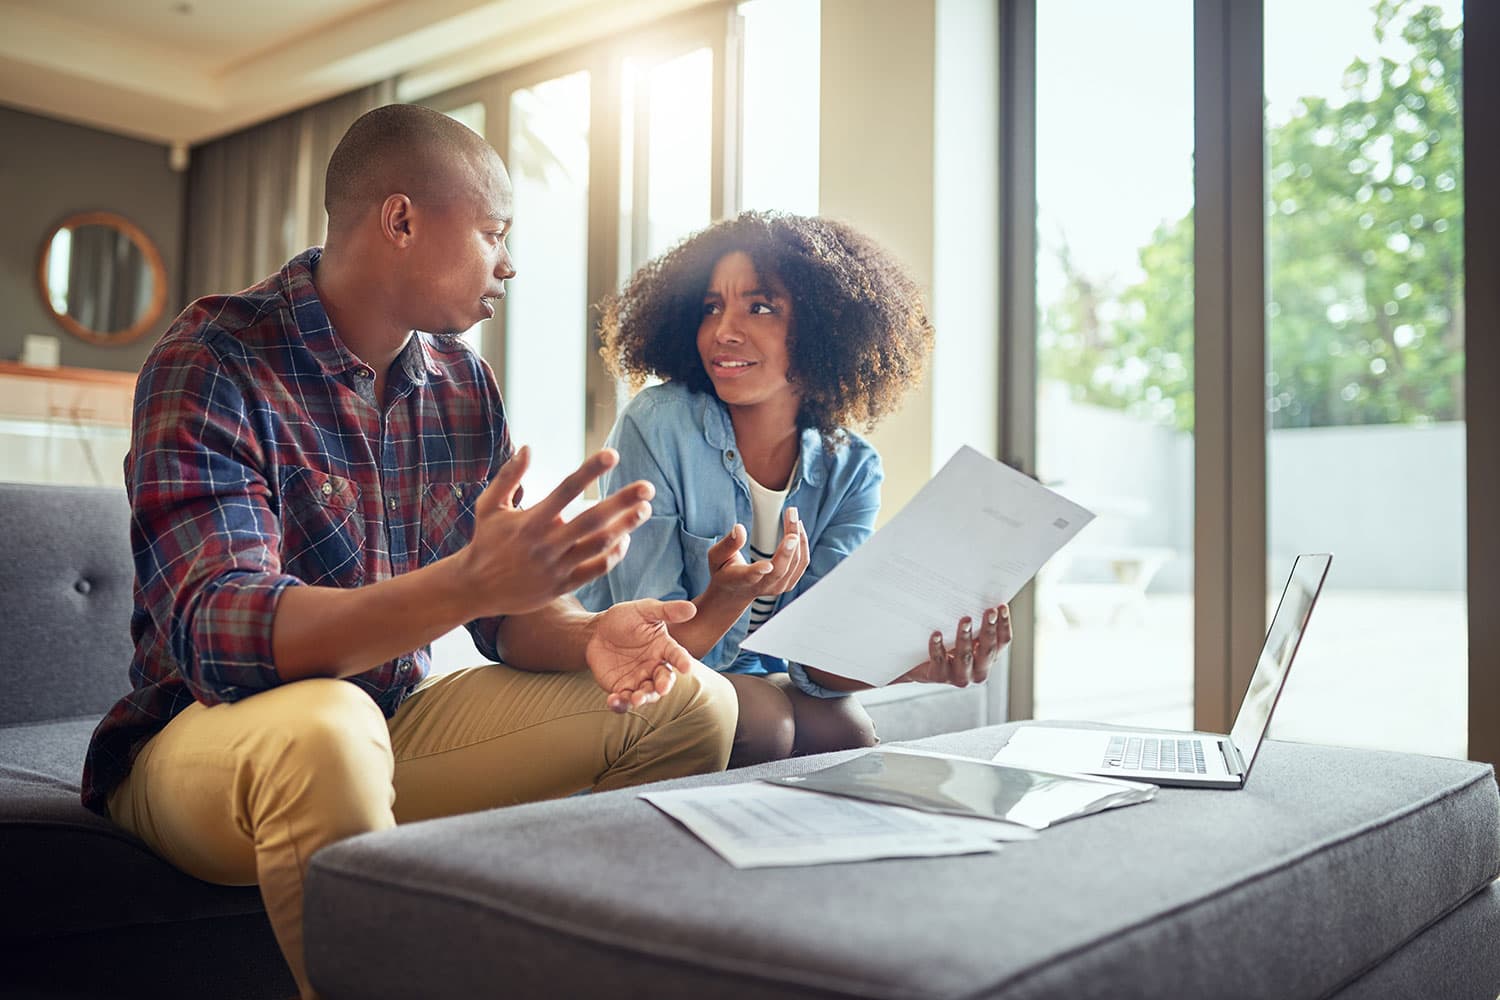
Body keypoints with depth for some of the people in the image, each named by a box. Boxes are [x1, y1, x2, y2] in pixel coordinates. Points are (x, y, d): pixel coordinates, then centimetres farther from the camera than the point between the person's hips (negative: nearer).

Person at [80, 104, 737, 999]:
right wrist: (471, 581, -44)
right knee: (323, 726, -40)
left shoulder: (463, 382, 4)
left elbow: (509, 608, 5)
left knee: (693, 701, -4)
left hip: (396, 726, 6)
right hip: (209, 738, -6)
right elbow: (213, 632, -30)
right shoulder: (212, 364, -16)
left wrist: (589, 636, -19)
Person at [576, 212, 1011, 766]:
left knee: (847, 730, -24)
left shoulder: (850, 470, -8)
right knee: (765, 723, -30)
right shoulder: (658, 425, -20)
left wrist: (909, 665, -38)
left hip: (753, 676, 4)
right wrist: (723, 600, -43)